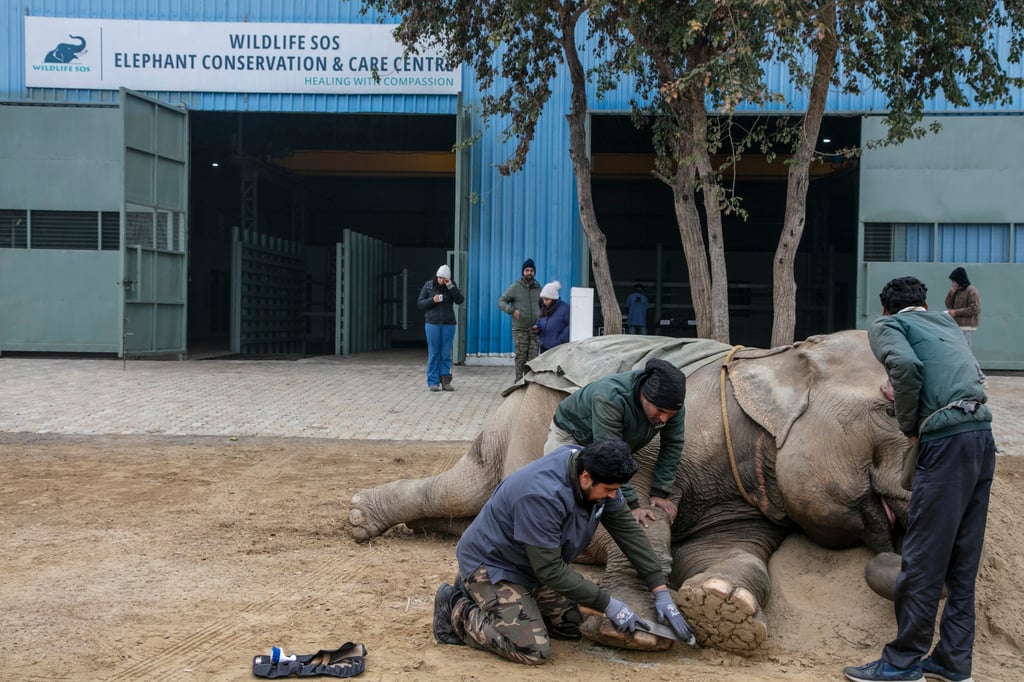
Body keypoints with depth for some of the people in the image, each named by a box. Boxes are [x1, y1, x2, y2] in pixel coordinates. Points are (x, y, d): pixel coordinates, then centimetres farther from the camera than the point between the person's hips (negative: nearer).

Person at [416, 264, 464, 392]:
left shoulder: (452, 287, 4)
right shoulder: (428, 286, 2)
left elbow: (460, 300, -10)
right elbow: (419, 304, 2)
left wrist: (451, 286, -18)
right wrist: (432, 300, -15)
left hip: (448, 324, 1)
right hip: (432, 323, -1)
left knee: (446, 354, 2)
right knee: (433, 353, -1)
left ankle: (445, 380, 5)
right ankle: (433, 382, 2)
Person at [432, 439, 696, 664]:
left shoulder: (594, 475, -13)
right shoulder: (543, 495, -37)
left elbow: (629, 531, -6)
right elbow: (550, 570, -30)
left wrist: (662, 592, -9)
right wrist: (608, 604, -25)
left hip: (531, 565, 9)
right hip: (491, 563, -9)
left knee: (572, 628, 9)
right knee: (533, 651, -19)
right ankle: (458, 611, 2)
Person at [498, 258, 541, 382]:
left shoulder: (538, 288, 11)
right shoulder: (515, 287, 1)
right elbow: (501, 302, -2)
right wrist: (512, 310, -20)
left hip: (534, 330, 3)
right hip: (519, 329, -3)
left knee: (533, 358, -2)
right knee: (520, 358, -3)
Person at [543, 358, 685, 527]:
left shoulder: (670, 402, -26)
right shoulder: (610, 398, -45)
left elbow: (673, 446, -12)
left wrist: (660, 493, -15)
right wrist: (632, 505, -41)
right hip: (571, 435, -6)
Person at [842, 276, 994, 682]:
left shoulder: (887, 325, 5)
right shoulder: (947, 325, 26)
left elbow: (906, 365, -15)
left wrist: (909, 425, -2)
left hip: (947, 442, -7)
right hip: (982, 438, 8)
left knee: (923, 560, -1)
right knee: (962, 563, 12)